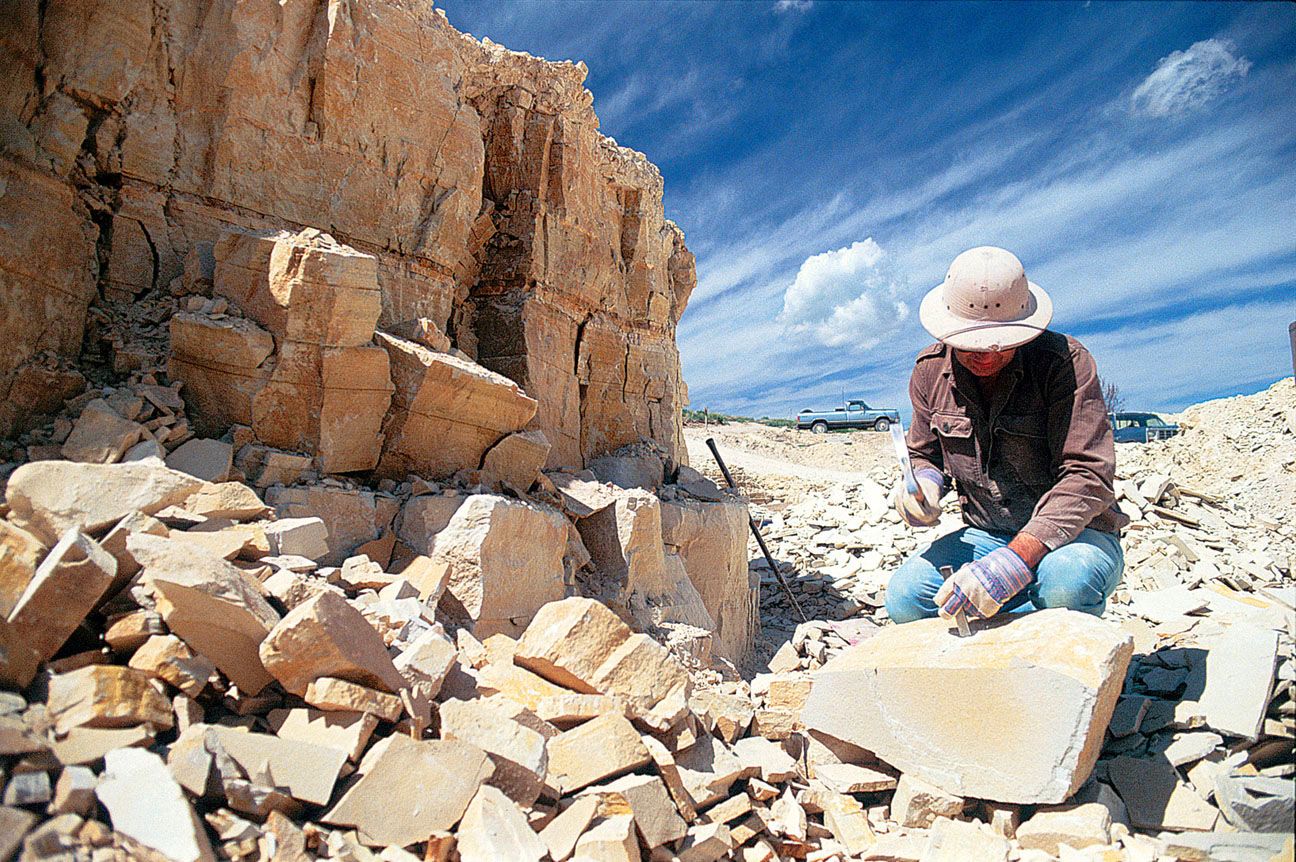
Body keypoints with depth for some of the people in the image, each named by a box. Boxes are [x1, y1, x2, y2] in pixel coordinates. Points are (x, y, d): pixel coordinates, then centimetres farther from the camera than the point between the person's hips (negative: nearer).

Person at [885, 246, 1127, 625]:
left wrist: (1013, 562, -39)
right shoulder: (930, 370, -2)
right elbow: (925, 455, 12)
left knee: (1067, 582, -39)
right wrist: (924, 481, -16)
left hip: (1073, 535, -3)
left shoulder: (1066, 362, -17)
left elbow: (1088, 478, -25)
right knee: (904, 596, -23)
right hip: (985, 536, 4)